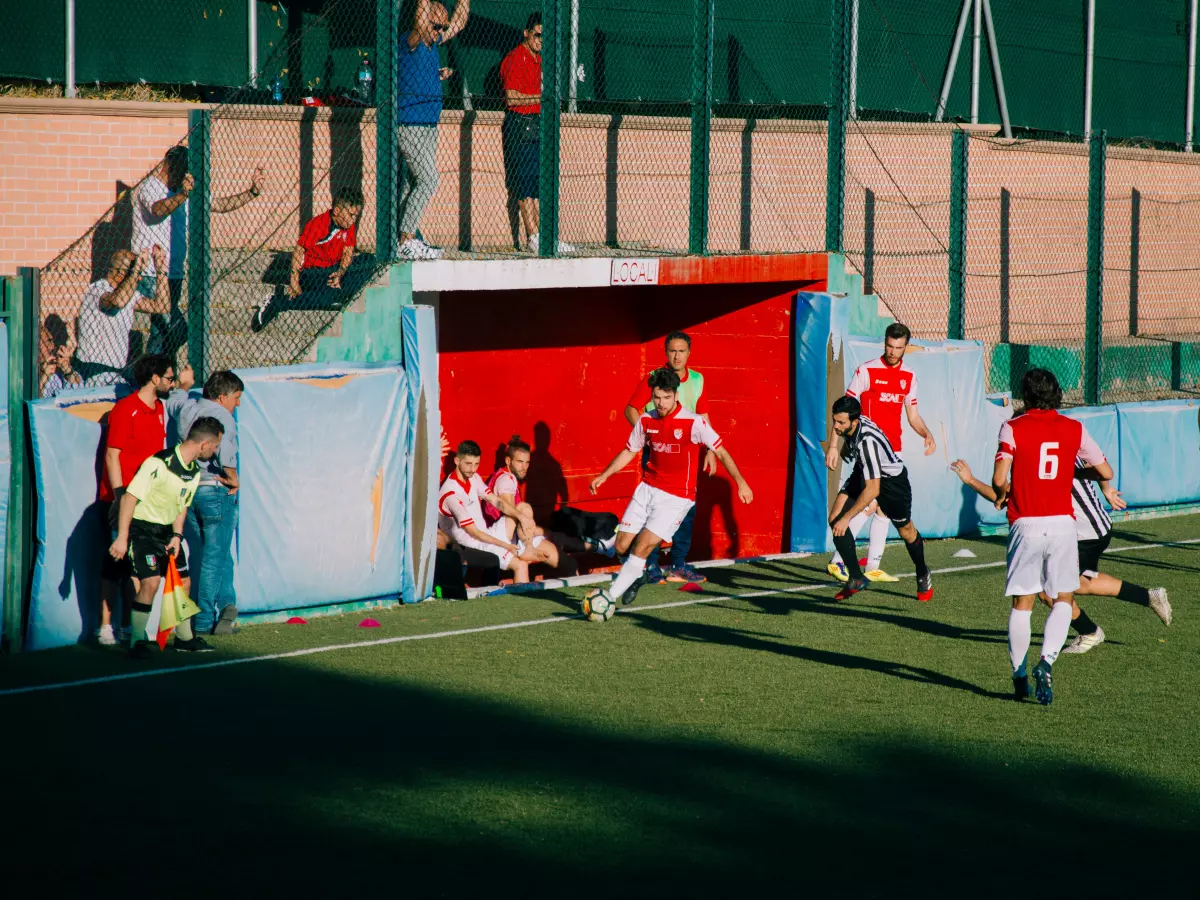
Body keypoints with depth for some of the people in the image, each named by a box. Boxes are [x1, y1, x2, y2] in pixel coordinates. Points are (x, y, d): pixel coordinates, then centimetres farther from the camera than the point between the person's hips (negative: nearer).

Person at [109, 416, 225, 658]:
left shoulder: (194, 472, 3)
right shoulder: (159, 464, -26)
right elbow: (130, 497, -26)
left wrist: (177, 535, 1)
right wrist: (122, 538, -27)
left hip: (166, 530, 8)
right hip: (141, 527, -8)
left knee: (182, 582, 11)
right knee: (150, 581, -19)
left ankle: (185, 637, 29)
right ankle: (138, 641, -7)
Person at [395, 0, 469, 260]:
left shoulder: (432, 43, 12)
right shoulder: (410, 42, -12)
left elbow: (459, 21, 23)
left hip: (429, 124, 9)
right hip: (411, 124, -9)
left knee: (414, 181, 9)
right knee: (428, 180, -13)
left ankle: (407, 239, 12)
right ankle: (406, 242, -12)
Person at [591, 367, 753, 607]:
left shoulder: (693, 422, -14)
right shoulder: (646, 421, 0)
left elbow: (721, 452, -7)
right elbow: (630, 451, 15)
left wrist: (741, 483, -10)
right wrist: (604, 475, 6)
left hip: (676, 497, -5)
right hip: (648, 488, 5)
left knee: (642, 547, -15)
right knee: (622, 546, -2)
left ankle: (610, 597, -2)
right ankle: (638, 575, 31)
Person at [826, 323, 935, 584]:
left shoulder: (909, 376, 10)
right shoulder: (867, 371, -7)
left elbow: (913, 415, 18)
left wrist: (927, 434, -2)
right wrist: (833, 445, -11)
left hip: (894, 450, 6)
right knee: (869, 504, -15)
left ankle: (873, 567, 13)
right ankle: (838, 561, -9)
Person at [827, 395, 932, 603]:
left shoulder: (867, 441, -42)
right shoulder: (847, 427, -20)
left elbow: (872, 490, -40)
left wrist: (847, 517, -38)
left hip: (892, 479, -7)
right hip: (863, 472, 7)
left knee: (906, 531, 14)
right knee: (835, 518, -13)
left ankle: (923, 576, 43)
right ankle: (856, 579, -6)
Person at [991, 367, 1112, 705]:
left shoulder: (1013, 427, -2)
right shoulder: (1074, 429, 4)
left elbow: (999, 478, -13)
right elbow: (1106, 472, 9)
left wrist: (1001, 496, 9)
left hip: (1026, 524, -1)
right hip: (1062, 523, 1)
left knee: (1022, 604, 9)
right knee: (1063, 600, 11)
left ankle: (1019, 677, 12)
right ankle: (1046, 661, -11)